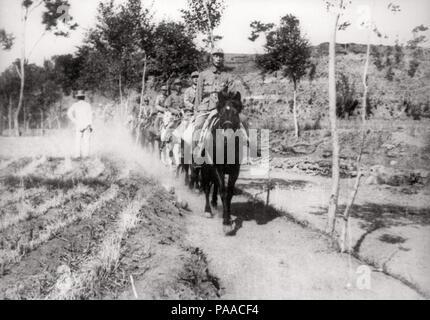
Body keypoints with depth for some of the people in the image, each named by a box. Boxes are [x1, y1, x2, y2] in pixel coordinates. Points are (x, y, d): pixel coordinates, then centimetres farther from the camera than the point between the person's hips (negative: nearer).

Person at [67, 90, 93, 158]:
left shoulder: (75, 105, 5)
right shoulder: (88, 105, 4)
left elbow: (69, 113, -10)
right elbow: (90, 115, -3)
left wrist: (74, 121, -4)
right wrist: (91, 125, -3)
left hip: (78, 125, 0)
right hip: (87, 125, 0)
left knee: (78, 140, 4)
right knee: (86, 141, -1)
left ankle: (77, 155, -2)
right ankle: (85, 155, -5)